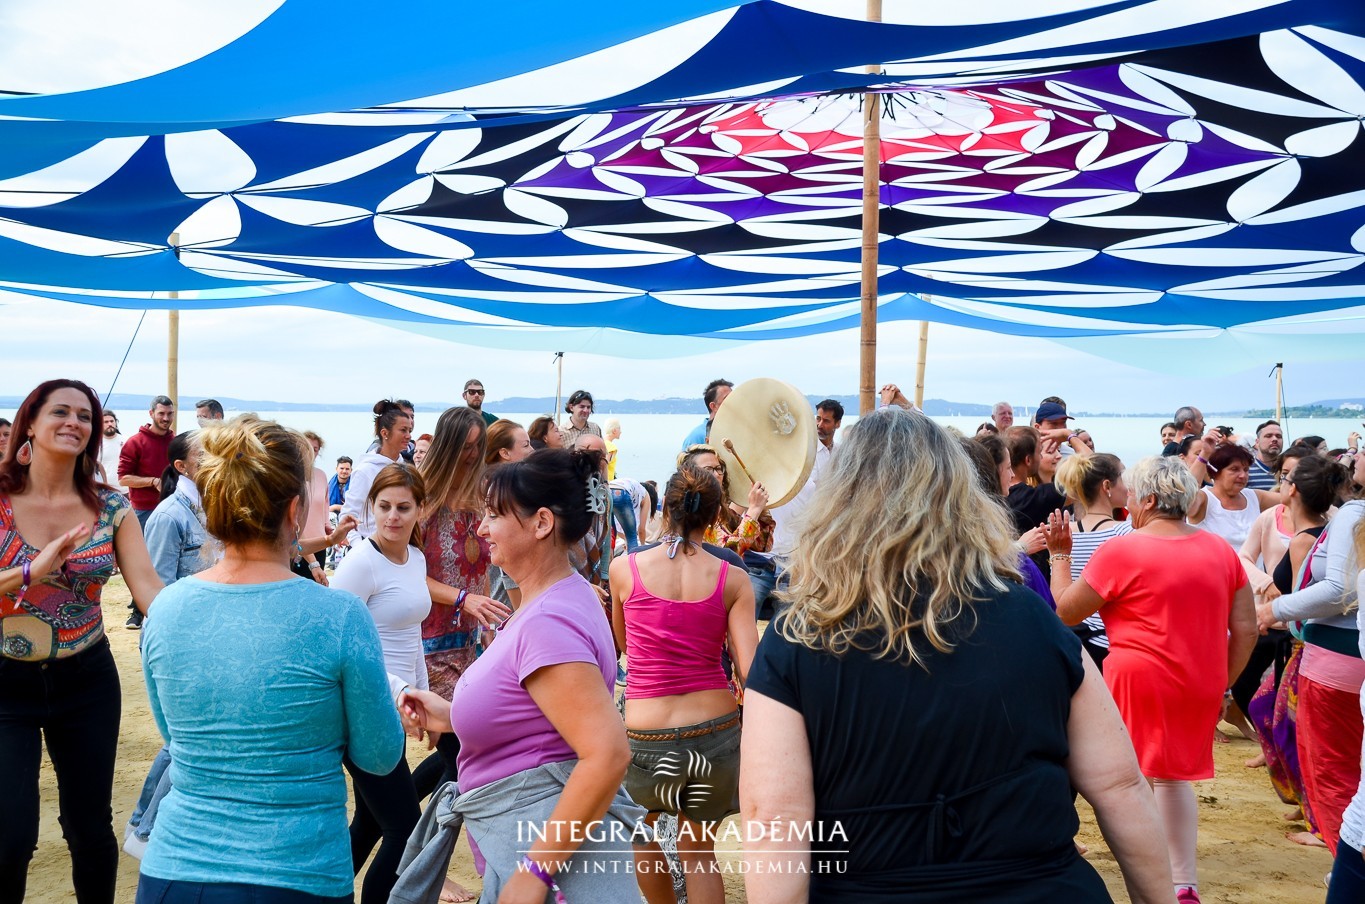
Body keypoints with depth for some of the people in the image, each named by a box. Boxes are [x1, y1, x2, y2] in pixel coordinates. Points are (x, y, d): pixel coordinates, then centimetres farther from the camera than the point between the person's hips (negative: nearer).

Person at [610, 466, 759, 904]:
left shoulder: (624, 568, -2)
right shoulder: (734, 580, -3)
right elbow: (750, 671, -9)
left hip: (645, 737, -1)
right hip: (716, 732, 1)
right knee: (699, 850, 21)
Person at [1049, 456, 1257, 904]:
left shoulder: (1121, 551, -11)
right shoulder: (1221, 549, 7)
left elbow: (1066, 611, -3)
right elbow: (1246, 630, 8)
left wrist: (1060, 554, 8)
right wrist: (1221, 685, 16)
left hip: (1140, 681, -6)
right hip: (1200, 686, 6)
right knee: (1173, 776, 20)